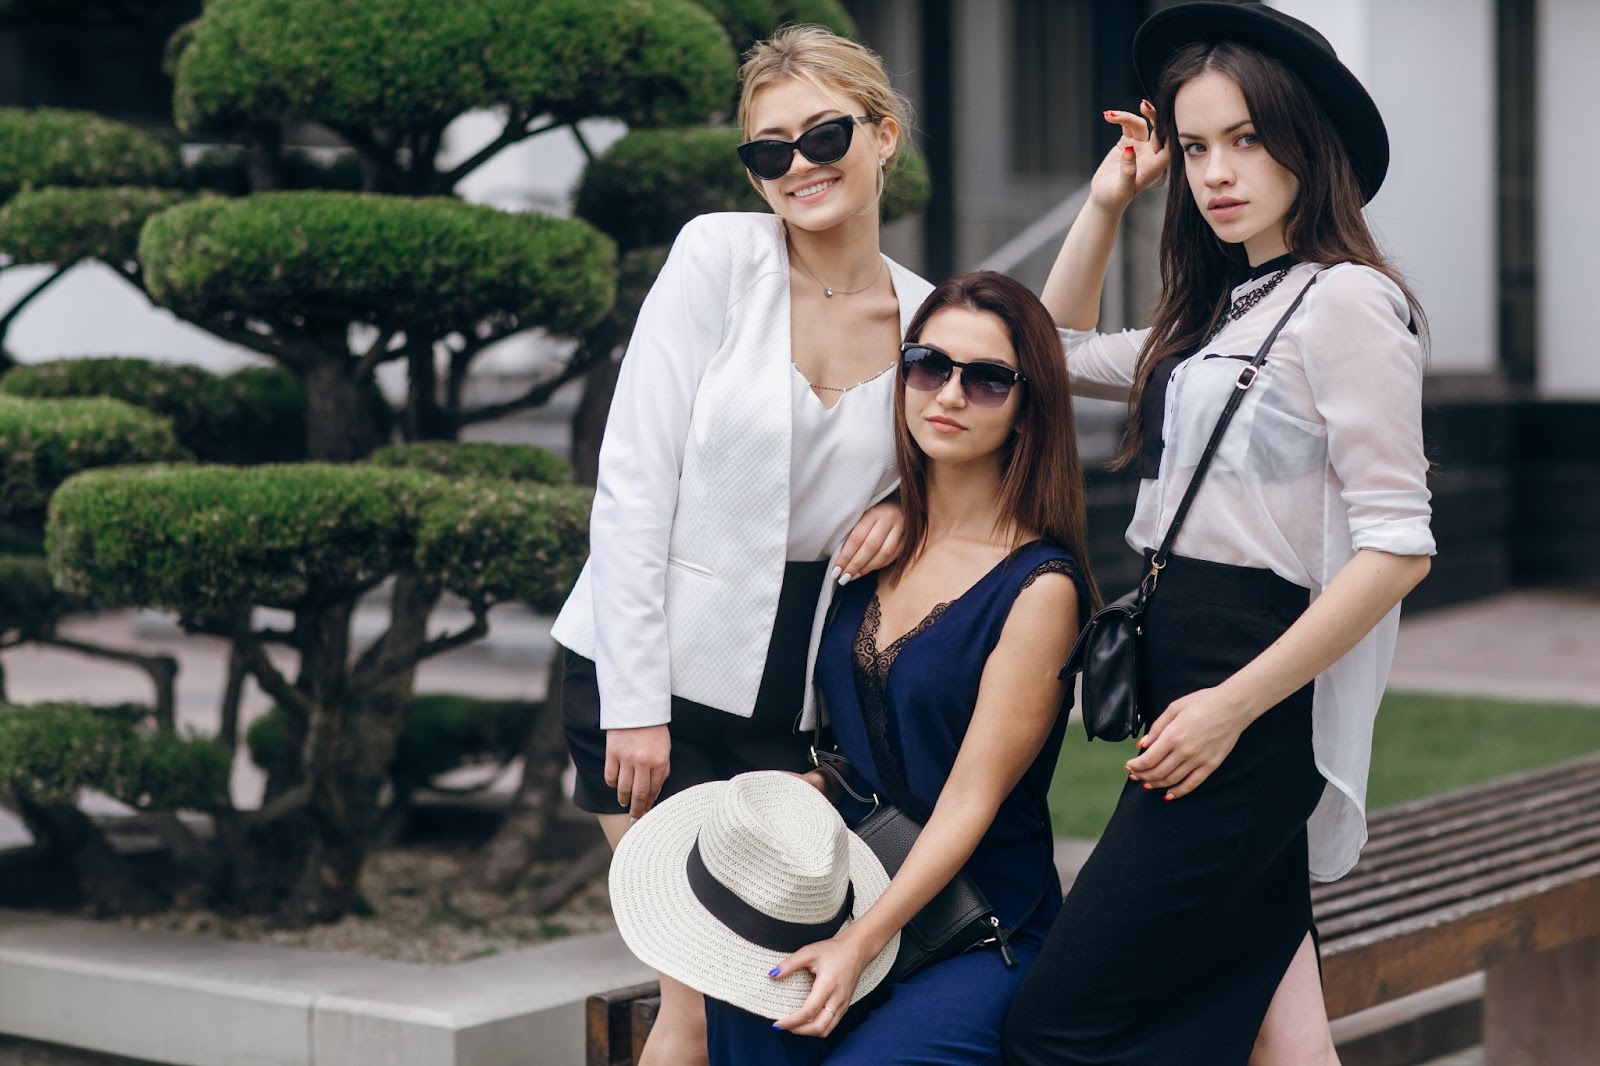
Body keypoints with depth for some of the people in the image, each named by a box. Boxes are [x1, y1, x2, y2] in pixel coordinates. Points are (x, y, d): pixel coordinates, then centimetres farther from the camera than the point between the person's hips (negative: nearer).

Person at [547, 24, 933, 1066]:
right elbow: (633, 481, -11)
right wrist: (635, 705, -15)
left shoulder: (926, 316, 2)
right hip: (656, 666, -4)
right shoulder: (718, 256, -9)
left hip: (794, 685, 4)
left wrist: (908, 505, -6)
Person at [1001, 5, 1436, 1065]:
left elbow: (1399, 546, -17)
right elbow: (1063, 354, 33)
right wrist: (1105, 203, 19)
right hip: (1192, 687, 9)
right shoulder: (1222, 311, 17)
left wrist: (1232, 704, -20)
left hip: (1261, 709, -9)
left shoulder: (1344, 301, -10)